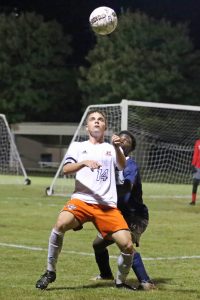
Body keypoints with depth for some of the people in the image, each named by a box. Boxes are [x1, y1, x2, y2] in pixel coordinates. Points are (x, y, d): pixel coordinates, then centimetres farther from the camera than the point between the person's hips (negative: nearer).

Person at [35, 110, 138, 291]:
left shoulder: (112, 148, 18)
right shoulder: (78, 146, 16)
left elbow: (122, 166, -3)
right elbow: (66, 169, -1)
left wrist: (117, 148, -23)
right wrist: (84, 162, -20)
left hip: (108, 206, 1)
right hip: (82, 200, -1)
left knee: (127, 245, -12)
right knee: (61, 223, -32)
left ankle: (120, 282, 16)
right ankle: (50, 272, -14)